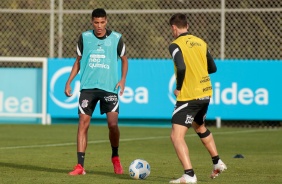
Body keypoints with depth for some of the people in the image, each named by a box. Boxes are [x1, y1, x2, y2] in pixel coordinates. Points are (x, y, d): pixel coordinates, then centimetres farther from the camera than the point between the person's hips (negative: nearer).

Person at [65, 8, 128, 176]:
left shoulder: (116, 38, 0)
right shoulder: (85, 37, 3)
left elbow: (124, 59, 12)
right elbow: (78, 61, 14)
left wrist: (123, 79, -3)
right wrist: (69, 82, 6)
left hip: (109, 87, -1)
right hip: (88, 86, 1)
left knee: (113, 124, -9)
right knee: (83, 124, -6)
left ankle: (115, 158, 18)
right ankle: (80, 165, -3)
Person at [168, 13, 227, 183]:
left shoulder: (176, 45, -11)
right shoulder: (201, 42, 9)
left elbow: (181, 68, -26)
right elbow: (213, 68, 13)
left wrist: (178, 88, -11)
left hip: (189, 95, -8)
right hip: (205, 93, 8)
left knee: (177, 136, -6)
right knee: (200, 127, 32)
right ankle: (218, 163, 37)